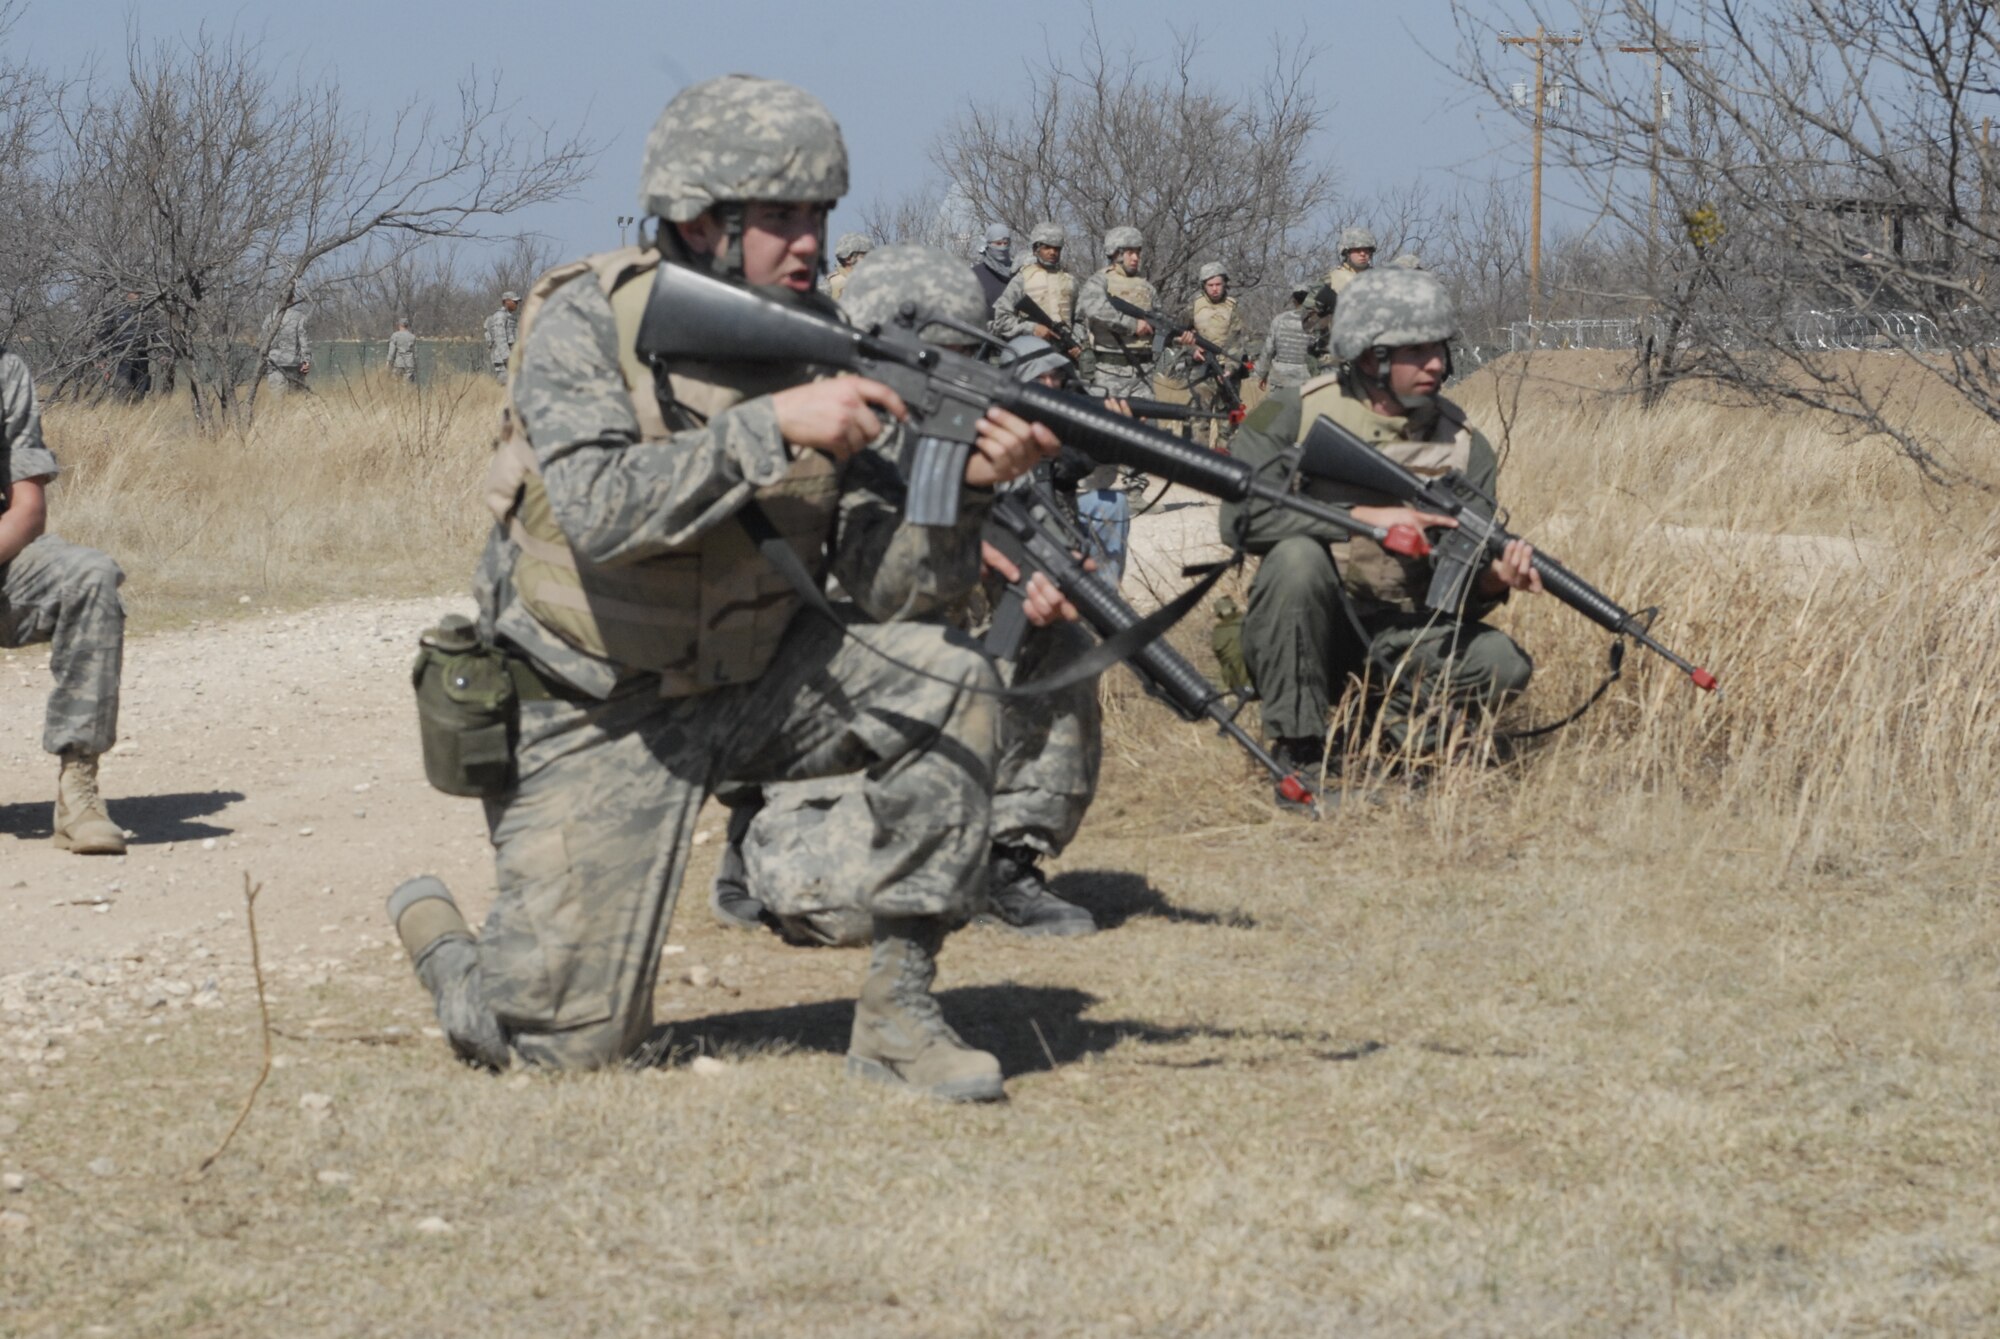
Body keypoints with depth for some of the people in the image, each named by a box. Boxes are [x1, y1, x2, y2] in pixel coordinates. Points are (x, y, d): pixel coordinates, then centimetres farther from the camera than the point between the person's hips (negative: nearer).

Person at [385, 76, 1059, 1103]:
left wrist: (964, 486, -28)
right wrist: (774, 427, -36)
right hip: (599, 719, -4)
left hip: (753, 682, 4)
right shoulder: (586, 323, -17)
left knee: (943, 684, -21)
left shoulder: (820, 352, -5)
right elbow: (600, 513, -34)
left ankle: (898, 1011, -11)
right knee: (565, 1041, -9)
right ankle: (436, 933, 26)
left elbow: (888, 586, -10)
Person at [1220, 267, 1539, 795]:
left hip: (1401, 635, 2)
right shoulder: (1294, 414, -8)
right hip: (1302, 632, -2)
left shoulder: (1462, 444, 1)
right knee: (1299, 554, -34)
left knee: (1502, 663, -24)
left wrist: (1492, 578, -25)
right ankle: (1296, 752, -23)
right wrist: (1365, 518, -27)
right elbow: (1242, 514, -23)